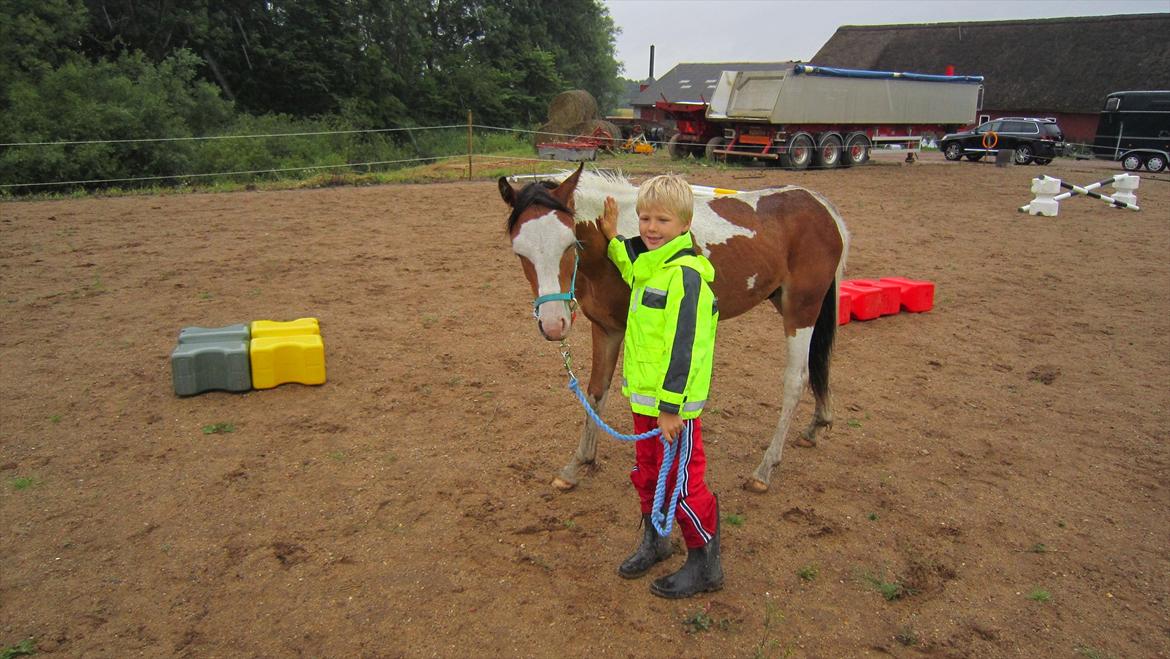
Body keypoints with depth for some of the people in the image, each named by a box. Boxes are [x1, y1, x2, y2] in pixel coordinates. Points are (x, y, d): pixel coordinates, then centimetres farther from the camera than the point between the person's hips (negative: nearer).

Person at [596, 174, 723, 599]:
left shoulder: (684, 274, -21)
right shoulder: (649, 265, 8)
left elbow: (683, 348, -24)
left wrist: (671, 407, -23)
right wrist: (613, 239, 27)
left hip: (675, 403, -9)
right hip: (645, 396, 9)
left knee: (681, 482, 2)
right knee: (646, 472, 22)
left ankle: (706, 566, 21)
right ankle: (654, 542, 42)